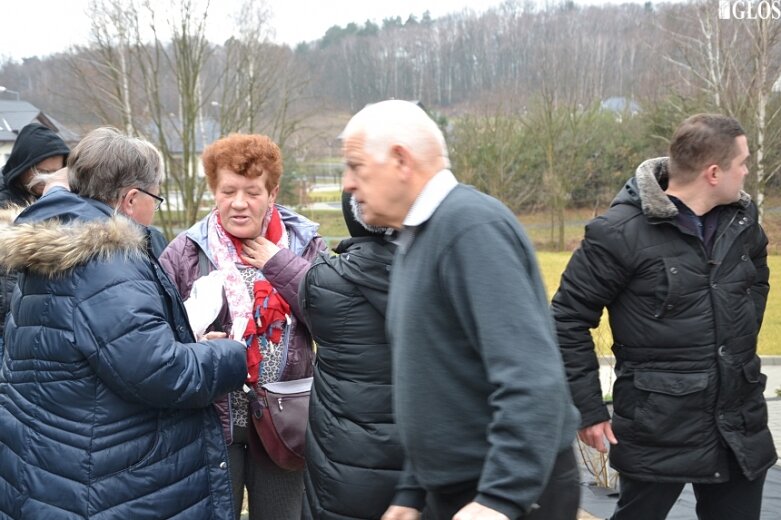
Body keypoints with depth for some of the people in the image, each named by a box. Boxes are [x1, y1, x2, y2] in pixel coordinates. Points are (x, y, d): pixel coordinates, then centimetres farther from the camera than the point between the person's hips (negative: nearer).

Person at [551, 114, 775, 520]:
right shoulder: (621, 232, -16)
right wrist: (588, 408, -10)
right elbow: (568, 319, -10)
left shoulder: (742, 219, 4)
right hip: (658, 430, -6)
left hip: (740, 425, 6)